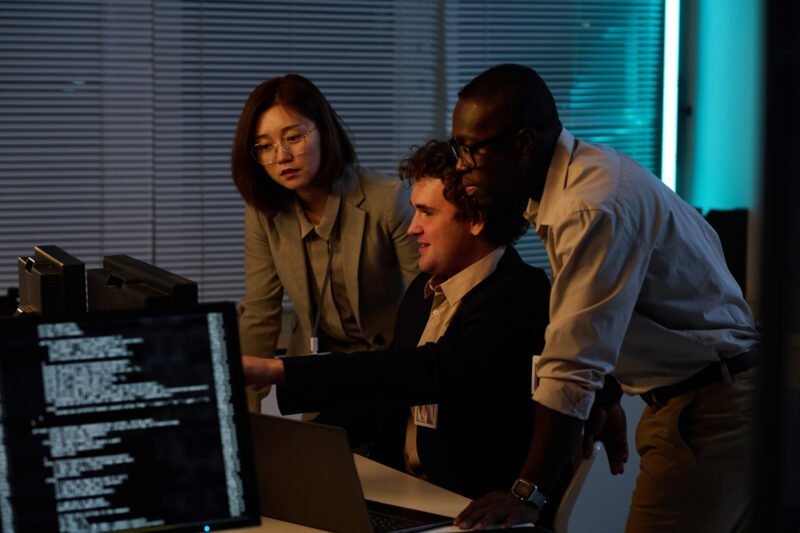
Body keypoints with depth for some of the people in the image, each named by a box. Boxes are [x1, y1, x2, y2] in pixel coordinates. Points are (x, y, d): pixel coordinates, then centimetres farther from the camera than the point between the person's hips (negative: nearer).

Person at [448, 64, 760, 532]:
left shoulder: (595, 207, -25)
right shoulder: (583, 170, 7)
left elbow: (574, 366, -28)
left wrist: (527, 493, -27)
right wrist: (607, 398, 18)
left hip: (714, 404, -10)